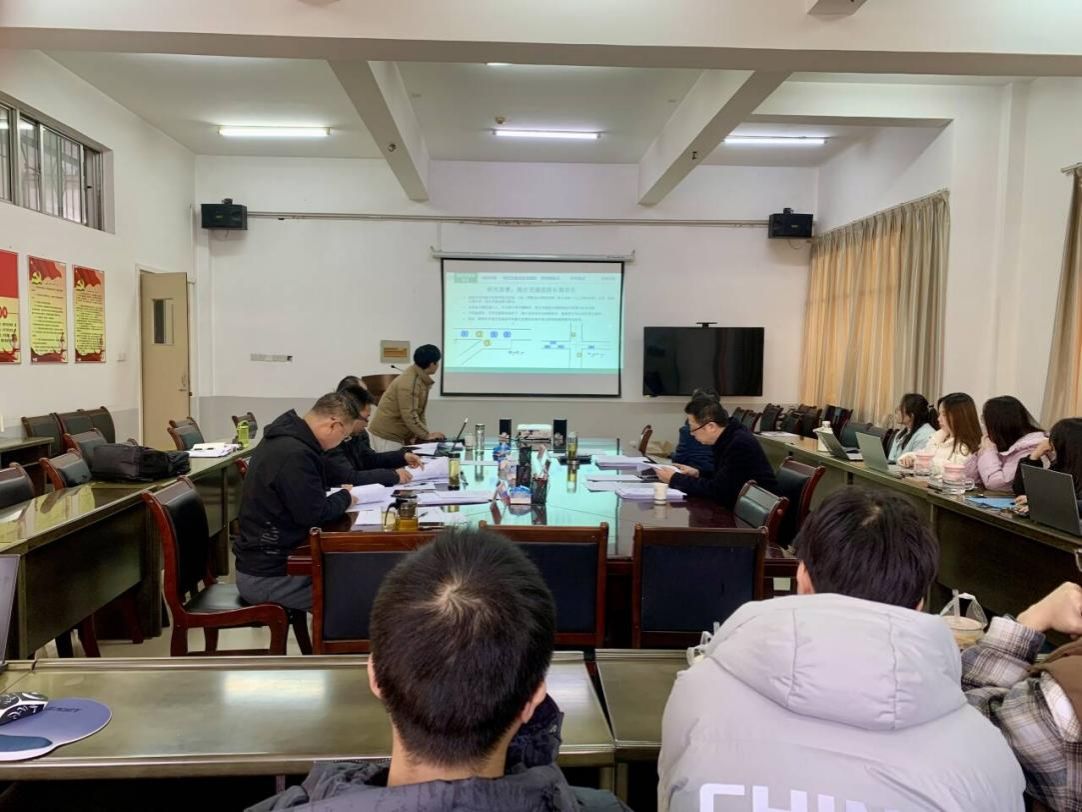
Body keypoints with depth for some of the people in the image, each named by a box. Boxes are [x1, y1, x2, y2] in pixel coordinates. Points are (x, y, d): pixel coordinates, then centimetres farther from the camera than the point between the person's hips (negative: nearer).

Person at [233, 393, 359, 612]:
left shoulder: (285, 438, 7)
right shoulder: (294, 454, -25)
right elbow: (315, 514, -21)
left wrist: (337, 490, 6)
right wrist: (345, 497, -3)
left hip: (265, 560, 10)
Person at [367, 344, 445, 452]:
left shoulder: (421, 379, 8)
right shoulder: (409, 383, -22)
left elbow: (418, 411, 13)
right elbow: (409, 415, -26)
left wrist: (425, 432, 3)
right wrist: (426, 435, -20)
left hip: (396, 435, 9)